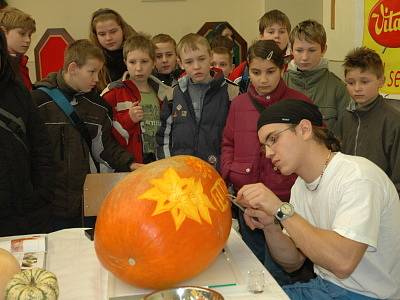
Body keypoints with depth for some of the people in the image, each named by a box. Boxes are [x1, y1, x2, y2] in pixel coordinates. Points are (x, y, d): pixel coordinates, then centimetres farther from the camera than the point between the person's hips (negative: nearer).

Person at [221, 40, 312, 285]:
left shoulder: (299, 103, -6)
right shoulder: (239, 103, 4)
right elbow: (228, 144, 15)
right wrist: (229, 172, 0)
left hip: (285, 200, -4)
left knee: (278, 275, 4)